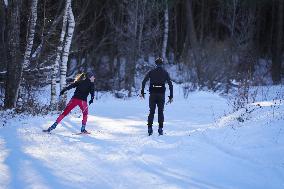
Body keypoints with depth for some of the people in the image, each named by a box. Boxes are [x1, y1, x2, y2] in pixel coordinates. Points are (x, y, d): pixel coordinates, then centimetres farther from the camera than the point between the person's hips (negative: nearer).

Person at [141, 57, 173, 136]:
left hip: (152, 94, 0)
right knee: (160, 112, 7)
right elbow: (170, 84, 1)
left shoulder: (151, 72, 4)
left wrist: (142, 92, 4)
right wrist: (171, 96, 4)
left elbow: (144, 81, -3)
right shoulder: (165, 73, 4)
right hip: (161, 94, 0)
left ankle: (150, 128, 0)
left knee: (151, 111, 8)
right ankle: (160, 129, -2)